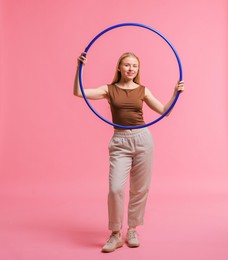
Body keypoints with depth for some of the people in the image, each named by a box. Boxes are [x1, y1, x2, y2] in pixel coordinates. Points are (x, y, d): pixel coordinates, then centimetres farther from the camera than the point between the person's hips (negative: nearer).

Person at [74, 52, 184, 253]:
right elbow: (78, 92, -6)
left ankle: (132, 230, 26)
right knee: (116, 188, -13)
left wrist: (175, 93, -4)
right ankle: (115, 234, 7)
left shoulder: (142, 91, 9)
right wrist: (79, 68, -16)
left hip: (143, 139, 2)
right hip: (120, 143, -2)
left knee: (140, 189, 7)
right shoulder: (109, 89, 4)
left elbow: (164, 111, 9)